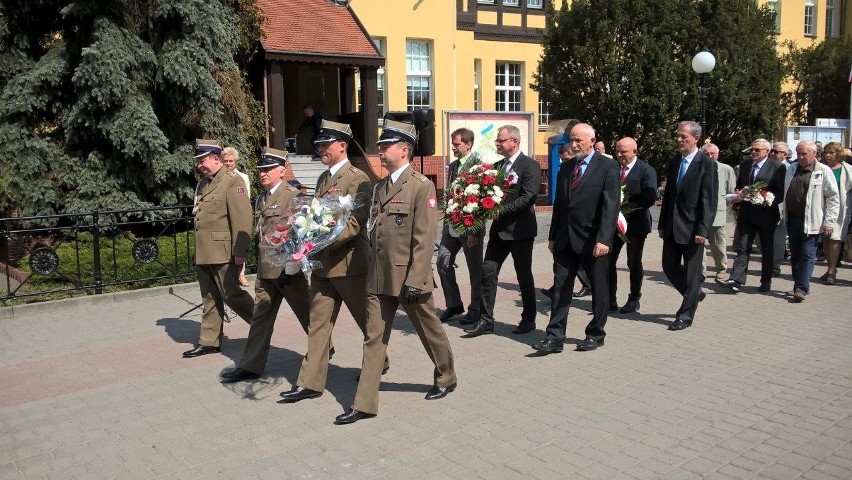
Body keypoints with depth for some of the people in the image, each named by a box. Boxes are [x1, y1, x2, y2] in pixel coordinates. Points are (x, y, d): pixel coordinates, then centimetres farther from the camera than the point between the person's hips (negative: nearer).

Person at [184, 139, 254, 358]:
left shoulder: (232, 181, -9)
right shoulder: (203, 184, 16)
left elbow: (242, 218, -16)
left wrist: (240, 251, -20)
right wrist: (200, 251, 17)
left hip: (224, 252, -8)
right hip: (204, 253, 8)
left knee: (231, 294, -3)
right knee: (210, 299, 13)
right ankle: (209, 342, 20)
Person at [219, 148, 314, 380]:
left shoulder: (293, 196, -11)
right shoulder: (261, 199, 13)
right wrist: (261, 263, 17)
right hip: (265, 269, 7)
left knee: (306, 313, 8)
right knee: (260, 317, 9)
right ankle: (250, 366, 15)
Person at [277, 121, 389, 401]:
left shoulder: (358, 179, -11)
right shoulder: (323, 179, 14)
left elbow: (355, 223, -20)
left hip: (349, 262, -7)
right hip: (322, 263, 7)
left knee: (366, 319, 11)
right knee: (317, 322, 6)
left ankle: (378, 363, 34)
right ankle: (311, 382, 10)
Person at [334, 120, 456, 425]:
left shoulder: (422, 186, -11)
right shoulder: (379, 187, 12)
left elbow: (424, 239, -16)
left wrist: (414, 281, -19)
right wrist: (374, 270, 13)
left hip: (409, 277, -6)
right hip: (379, 278, 6)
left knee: (429, 330, 14)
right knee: (374, 338, 6)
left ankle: (446, 378, 37)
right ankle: (365, 404, 11)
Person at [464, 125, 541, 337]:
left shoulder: (529, 166, -9)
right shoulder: (497, 166, 14)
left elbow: (529, 197, -18)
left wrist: (502, 210, -20)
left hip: (520, 230, -7)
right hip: (499, 229, 7)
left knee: (524, 275, 6)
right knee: (488, 271, 1)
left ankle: (529, 318, 21)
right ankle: (486, 319, 7)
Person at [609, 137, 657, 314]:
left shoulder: (646, 171, -8)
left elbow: (650, 198, -17)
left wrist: (626, 204, -21)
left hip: (635, 224, -4)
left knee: (634, 263, 7)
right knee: (608, 260, 0)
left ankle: (634, 300, 21)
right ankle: (610, 300, 9)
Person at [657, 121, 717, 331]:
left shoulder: (707, 164, -9)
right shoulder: (673, 162, 11)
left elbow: (709, 200, -13)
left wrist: (703, 230, -18)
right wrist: (662, 224, 11)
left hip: (692, 228, -6)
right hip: (672, 227, 6)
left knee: (692, 272, 3)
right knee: (669, 267, 10)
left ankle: (685, 315, 12)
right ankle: (694, 294, 34)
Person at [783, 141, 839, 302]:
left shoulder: (824, 172, -5)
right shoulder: (791, 169, 12)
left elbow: (833, 198, -6)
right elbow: (784, 193, 18)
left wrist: (829, 222, -11)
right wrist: (784, 215, 11)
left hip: (811, 221, -6)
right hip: (792, 219, 6)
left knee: (808, 255, -3)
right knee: (795, 255, 12)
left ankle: (801, 289, -3)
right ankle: (798, 285, 22)